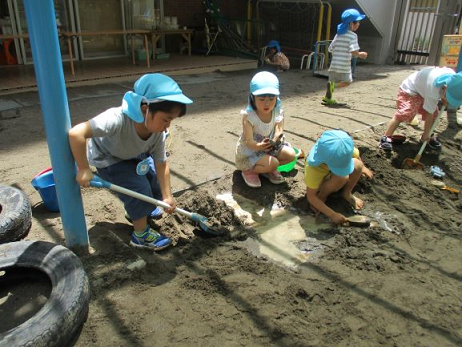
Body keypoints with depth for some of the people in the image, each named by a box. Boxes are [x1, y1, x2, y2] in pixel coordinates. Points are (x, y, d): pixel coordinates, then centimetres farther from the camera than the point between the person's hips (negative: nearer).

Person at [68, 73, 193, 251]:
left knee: (158, 186, 5)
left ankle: (137, 210, 38)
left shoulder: (158, 133, -25)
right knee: (139, 189, -21)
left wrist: (167, 196, -20)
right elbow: (76, 133, -50)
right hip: (107, 160, -6)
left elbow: (161, 164, -16)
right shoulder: (118, 119, -45)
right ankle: (141, 235, 3)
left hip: (134, 156, 6)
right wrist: (83, 170, -42)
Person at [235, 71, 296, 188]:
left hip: (269, 147, 6)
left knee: (291, 154, -8)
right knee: (273, 163, -26)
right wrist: (260, 146, -43)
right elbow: (249, 142, -26)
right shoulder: (248, 116, -27)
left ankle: (267, 169, 10)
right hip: (248, 152, -6)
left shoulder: (278, 113, -13)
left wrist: (275, 139, -36)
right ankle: (248, 170, -1)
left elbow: (279, 132, -14)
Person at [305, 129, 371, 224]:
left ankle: (347, 193, -1)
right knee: (341, 177, -36)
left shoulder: (346, 149, -28)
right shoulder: (313, 167, -40)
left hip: (335, 178, 5)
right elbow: (310, 196, -35)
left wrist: (362, 168, 19)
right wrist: (332, 214, -39)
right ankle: (321, 197, -9)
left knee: (358, 164, -25)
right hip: (320, 182, -5)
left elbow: (357, 156, -1)